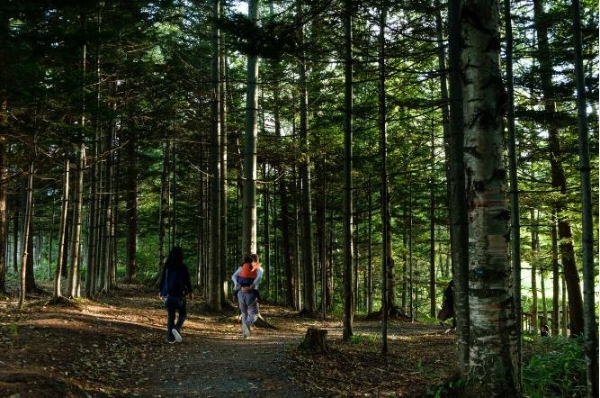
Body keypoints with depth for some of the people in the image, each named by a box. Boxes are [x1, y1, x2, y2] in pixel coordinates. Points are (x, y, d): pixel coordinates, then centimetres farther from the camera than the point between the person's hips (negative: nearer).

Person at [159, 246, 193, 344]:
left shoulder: (166, 266, 2)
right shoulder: (183, 266, -9)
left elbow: (162, 279, 10)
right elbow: (187, 280, -5)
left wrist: (161, 292, 22)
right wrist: (190, 292, 9)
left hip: (168, 294, 4)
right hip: (179, 294, -4)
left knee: (170, 315, 11)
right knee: (182, 314, 10)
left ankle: (170, 337, 8)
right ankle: (176, 328, -17)